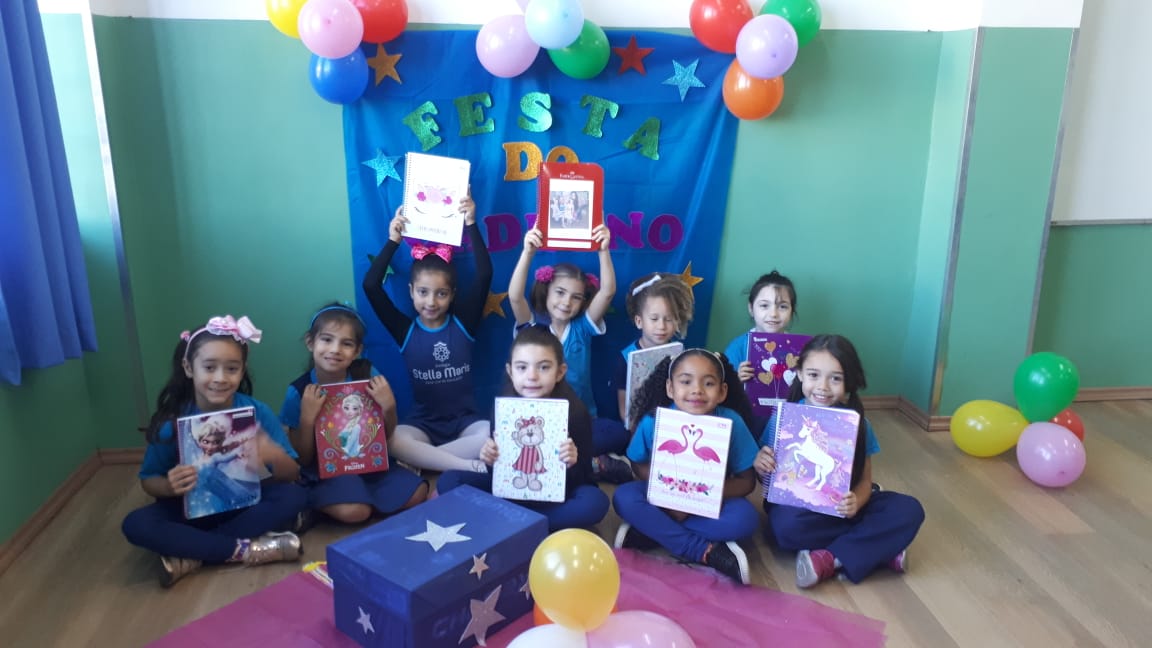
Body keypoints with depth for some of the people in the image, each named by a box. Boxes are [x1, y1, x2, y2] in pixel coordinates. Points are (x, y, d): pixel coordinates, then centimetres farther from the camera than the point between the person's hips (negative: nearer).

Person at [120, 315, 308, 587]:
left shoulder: (257, 412, -16)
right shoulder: (172, 422, -15)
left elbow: (292, 475, -13)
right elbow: (148, 481, -4)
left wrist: (274, 455, -37)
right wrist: (169, 485, -29)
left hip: (245, 503, 0)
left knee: (294, 497, -27)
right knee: (135, 525, -26)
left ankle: (191, 556, -21)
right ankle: (247, 549, -23)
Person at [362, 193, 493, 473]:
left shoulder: (463, 323, 1)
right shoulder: (405, 330, 1)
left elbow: (485, 274, -11)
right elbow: (371, 285, -8)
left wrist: (471, 225, -18)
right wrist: (393, 241, -12)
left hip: (465, 421, 1)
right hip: (423, 423, -1)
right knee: (390, 440, -34)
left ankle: (422, 460, -22)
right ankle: (467, 466, -30)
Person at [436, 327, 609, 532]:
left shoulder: (575, 411, -17)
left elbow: (583, 479, -13)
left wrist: (572, 464, -34)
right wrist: (490, 460, -23)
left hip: (558, 494, -2)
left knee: (595, 502, -34)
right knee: (449, 481, -14)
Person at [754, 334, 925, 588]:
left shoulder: (858, 425, -4)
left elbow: (864, 479, 0)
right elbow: (770, 476, -3)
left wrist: (856, 502, -24)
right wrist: (761, 467, -28)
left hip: (840, 508, 3)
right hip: (794, 503, -3)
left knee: (909, 510, -17)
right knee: (788, 525, -37)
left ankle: (832, 559, -23)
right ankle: (881, 548, -16)